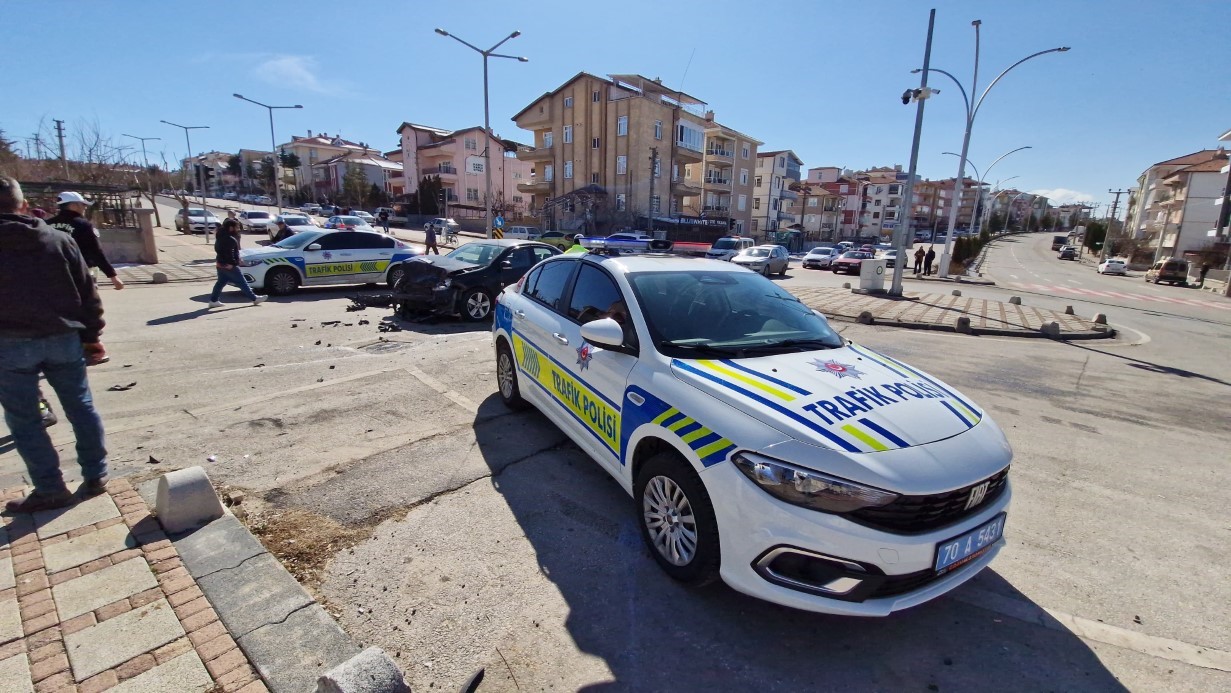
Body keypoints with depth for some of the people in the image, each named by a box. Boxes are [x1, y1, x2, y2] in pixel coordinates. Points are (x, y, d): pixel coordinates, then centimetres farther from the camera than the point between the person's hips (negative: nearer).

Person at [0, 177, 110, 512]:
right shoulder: (60, 240, 2)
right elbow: (88, 292, 3)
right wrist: (91, 335, 9)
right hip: (64, 338, 2)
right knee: (81, 408, 11)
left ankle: (50, 489, 11)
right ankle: (95, 475, 17)